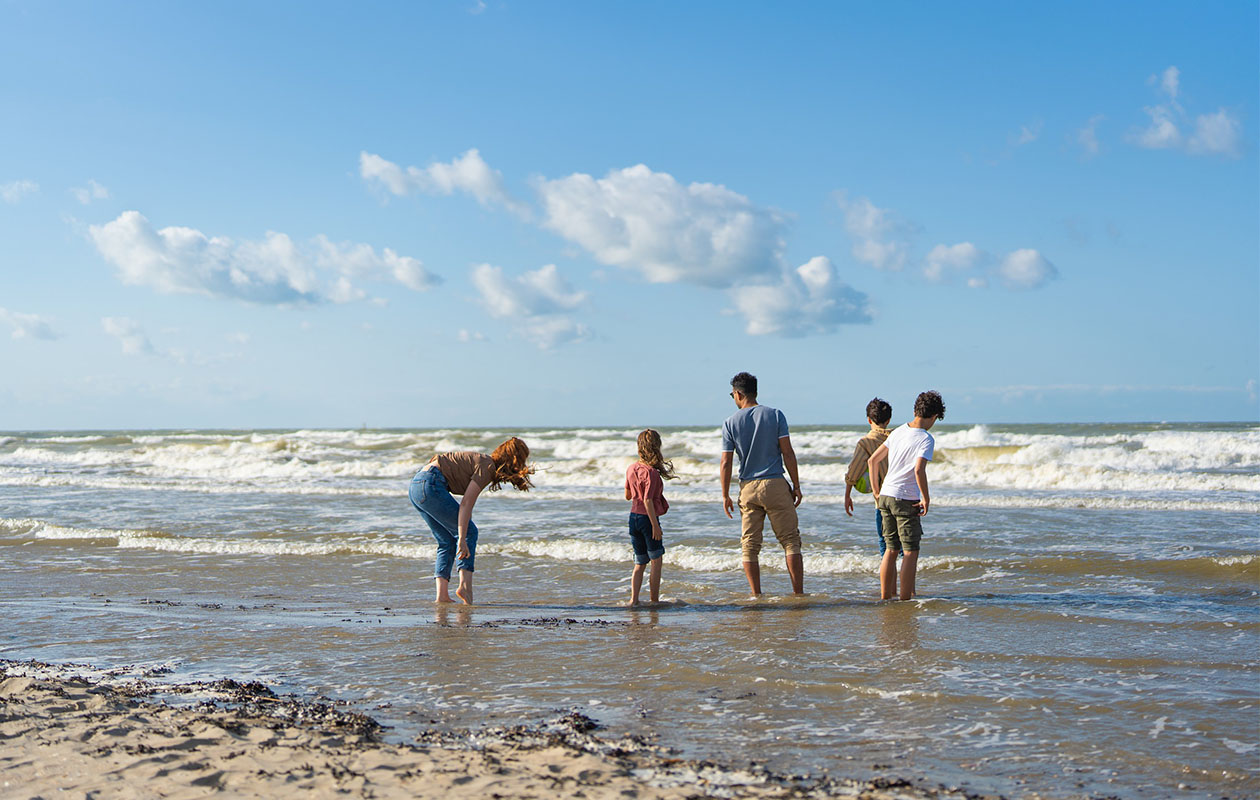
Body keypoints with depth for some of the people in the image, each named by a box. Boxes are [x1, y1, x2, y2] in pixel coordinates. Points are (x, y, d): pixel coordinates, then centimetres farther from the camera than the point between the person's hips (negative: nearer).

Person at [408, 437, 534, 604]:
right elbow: (466, 504, -16)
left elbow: (466, 506, 26)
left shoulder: (482, 461, 20)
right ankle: (465, 586, -11)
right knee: (469, 532, -1)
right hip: (430, 485, -10)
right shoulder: (487, 466, -9)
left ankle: (442, 595, 6)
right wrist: (463, 539, -18)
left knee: (447, 541, 14)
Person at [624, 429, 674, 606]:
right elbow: (647, 500, -21)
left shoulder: (631, 469, 5)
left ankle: (634, 599, 5)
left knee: (640, 562, 14)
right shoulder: (652, 472, -17)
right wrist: (655, 525, -18)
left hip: (633, 517, 7)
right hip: (647, 518, -7)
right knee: (656, 561, 6)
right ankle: (654, 600, 8)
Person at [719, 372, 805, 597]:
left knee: (749, 545, 7)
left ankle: (756, 596, 6)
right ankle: (798, 593, -1)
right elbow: (788, 453, -3)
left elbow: (726, 464, 0)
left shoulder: (730, 423, 1)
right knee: (790, 540, 4)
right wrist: (796, 486, 4)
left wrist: (725, 496, 8)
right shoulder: (775, 415, 0)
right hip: (775, 485, -1)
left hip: (748, 487, 1)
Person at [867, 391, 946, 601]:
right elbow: (919, 470, -25)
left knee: (891, 548, 15)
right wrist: (926, 499, -14)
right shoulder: (926, 439, -11)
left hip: (885, 495, 7)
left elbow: (872, 460, 13)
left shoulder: (898, 432, 9)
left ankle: (885, 596, 19)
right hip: (906, 499, -7)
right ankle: (905, 598, -1)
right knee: (911, 551, 1)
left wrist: (876, 491, 21)